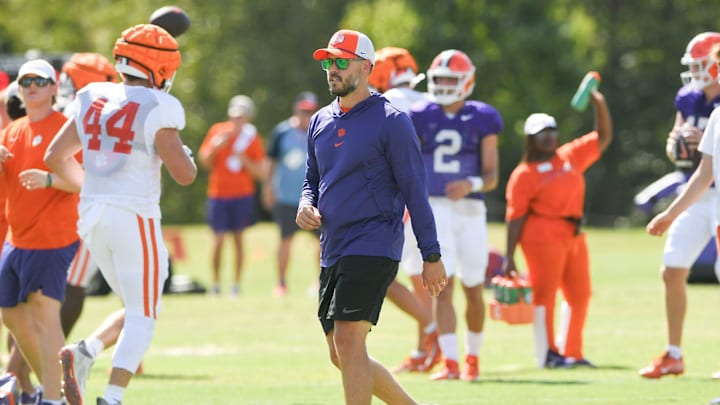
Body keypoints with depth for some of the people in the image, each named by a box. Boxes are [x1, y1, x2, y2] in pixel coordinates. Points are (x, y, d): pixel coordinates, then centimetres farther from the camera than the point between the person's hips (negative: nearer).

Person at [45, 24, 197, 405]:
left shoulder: (91, 99, 8)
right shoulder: (156, 109, -11)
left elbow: (56, 156, 15)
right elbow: (184, 174, -13)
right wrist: (185, 155, 10)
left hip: (93, 215, 7)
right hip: (135, 216, -7)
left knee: (137, 310, 19)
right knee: (142, 317, 2)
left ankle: (82, 353, -3)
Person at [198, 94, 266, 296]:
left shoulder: (252, 138, 2)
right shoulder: (217, 131, 3)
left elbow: (258, 172, 1)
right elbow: (205, 162, 7)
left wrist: (243, 159, -16)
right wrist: (215, 148, -11)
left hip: (242, 195, 0)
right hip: (218, 194, 0)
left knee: (238, 238, 1)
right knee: (218, 239, -3)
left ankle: (236, 284, 7)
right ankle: (215, 283, 8)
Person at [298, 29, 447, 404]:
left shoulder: (390, 121, -7)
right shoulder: (320, 122, 14)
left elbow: (414, 189, -8)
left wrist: (431, 256, -10)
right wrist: (306, 206, 0)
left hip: (373, 246, -8)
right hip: (333, 250, 8)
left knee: (349, 341, -17)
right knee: (341, 356, 9)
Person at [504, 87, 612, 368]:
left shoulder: (571, 156, 13)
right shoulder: (524, 174, -5)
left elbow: (603, 138, 18)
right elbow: (515, 217, -7)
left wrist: (599, 105, 3)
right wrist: (509, 257, -11)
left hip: (574, 237, 7)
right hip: (543, 238, -7)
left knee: (580, 295, 10)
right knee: (544, 295, -6)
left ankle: (572, 353, 18)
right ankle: (547, 353, -1)